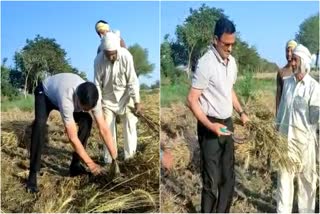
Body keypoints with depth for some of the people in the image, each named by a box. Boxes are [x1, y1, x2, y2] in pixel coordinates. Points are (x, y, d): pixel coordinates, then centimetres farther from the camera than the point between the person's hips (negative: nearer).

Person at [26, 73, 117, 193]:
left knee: (86, 121, -12)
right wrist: (90, 163, -36)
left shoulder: (92, 98, -31)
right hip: (45, 93, -5)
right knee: (40, 124, -31)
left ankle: (75, 165, 0)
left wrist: (115, 158, -24)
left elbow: (103, 129, -24)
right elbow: (72, 137, -42)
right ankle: (32, 175, -24)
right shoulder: (66, 99, -48)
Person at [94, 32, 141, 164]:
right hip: (107, 99, 1)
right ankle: (109, 159, 19)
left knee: (130, 127, 2)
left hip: (125, 98, 0)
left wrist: (137, 102, -16)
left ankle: (130, 157, 16)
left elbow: (132, 81, -17)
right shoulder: (98, 60, -21)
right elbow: (97, 84, -11)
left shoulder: (126, 56, -24)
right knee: (107, 129, 5)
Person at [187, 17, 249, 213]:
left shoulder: (231, 61, 7)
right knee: (211, 182, -2)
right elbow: (192, 100, -19)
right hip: (211, 127, -8)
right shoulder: (206, 64, -19)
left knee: (228, 177, 15)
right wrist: (210, 125, -26)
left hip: (227, 124, 8)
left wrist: (241, 112, 10)